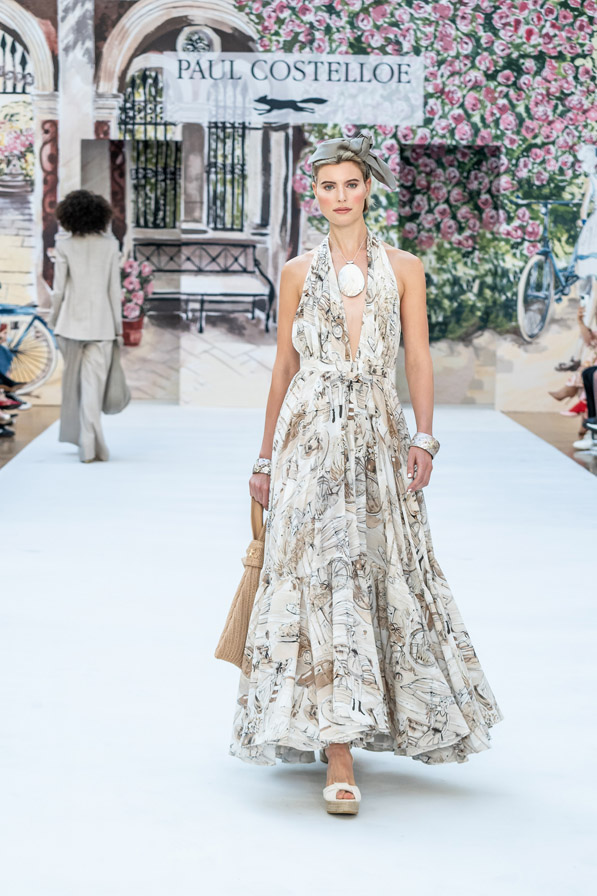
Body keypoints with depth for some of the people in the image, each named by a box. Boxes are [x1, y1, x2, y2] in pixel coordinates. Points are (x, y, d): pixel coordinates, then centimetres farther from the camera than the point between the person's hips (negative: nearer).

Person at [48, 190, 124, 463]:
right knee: (94, 384, 1)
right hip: (102, 323, 0)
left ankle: (76, 435, 22)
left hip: (72, 321, 0)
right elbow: (115, 289, 1)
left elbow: (58, 290, -3)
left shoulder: (64, 246, -4)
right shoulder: (110, 245, -1)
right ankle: (90, 444, -6)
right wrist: (118, 327, 8)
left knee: (72, 381, 16)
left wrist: (53, 319, 10)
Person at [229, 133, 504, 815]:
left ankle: (338, 727, 26)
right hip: (311, 435, -1)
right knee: (324, 573, -10)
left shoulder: (403, 268, 8)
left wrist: (423, 438, -8)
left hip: (378, 436, 2)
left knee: (381, 570, 5)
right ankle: (339, 757, -12)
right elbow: (284, 365, 10)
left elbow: (418, 357, 4)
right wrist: (266, 457, 10)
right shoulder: (299, 272, 7)